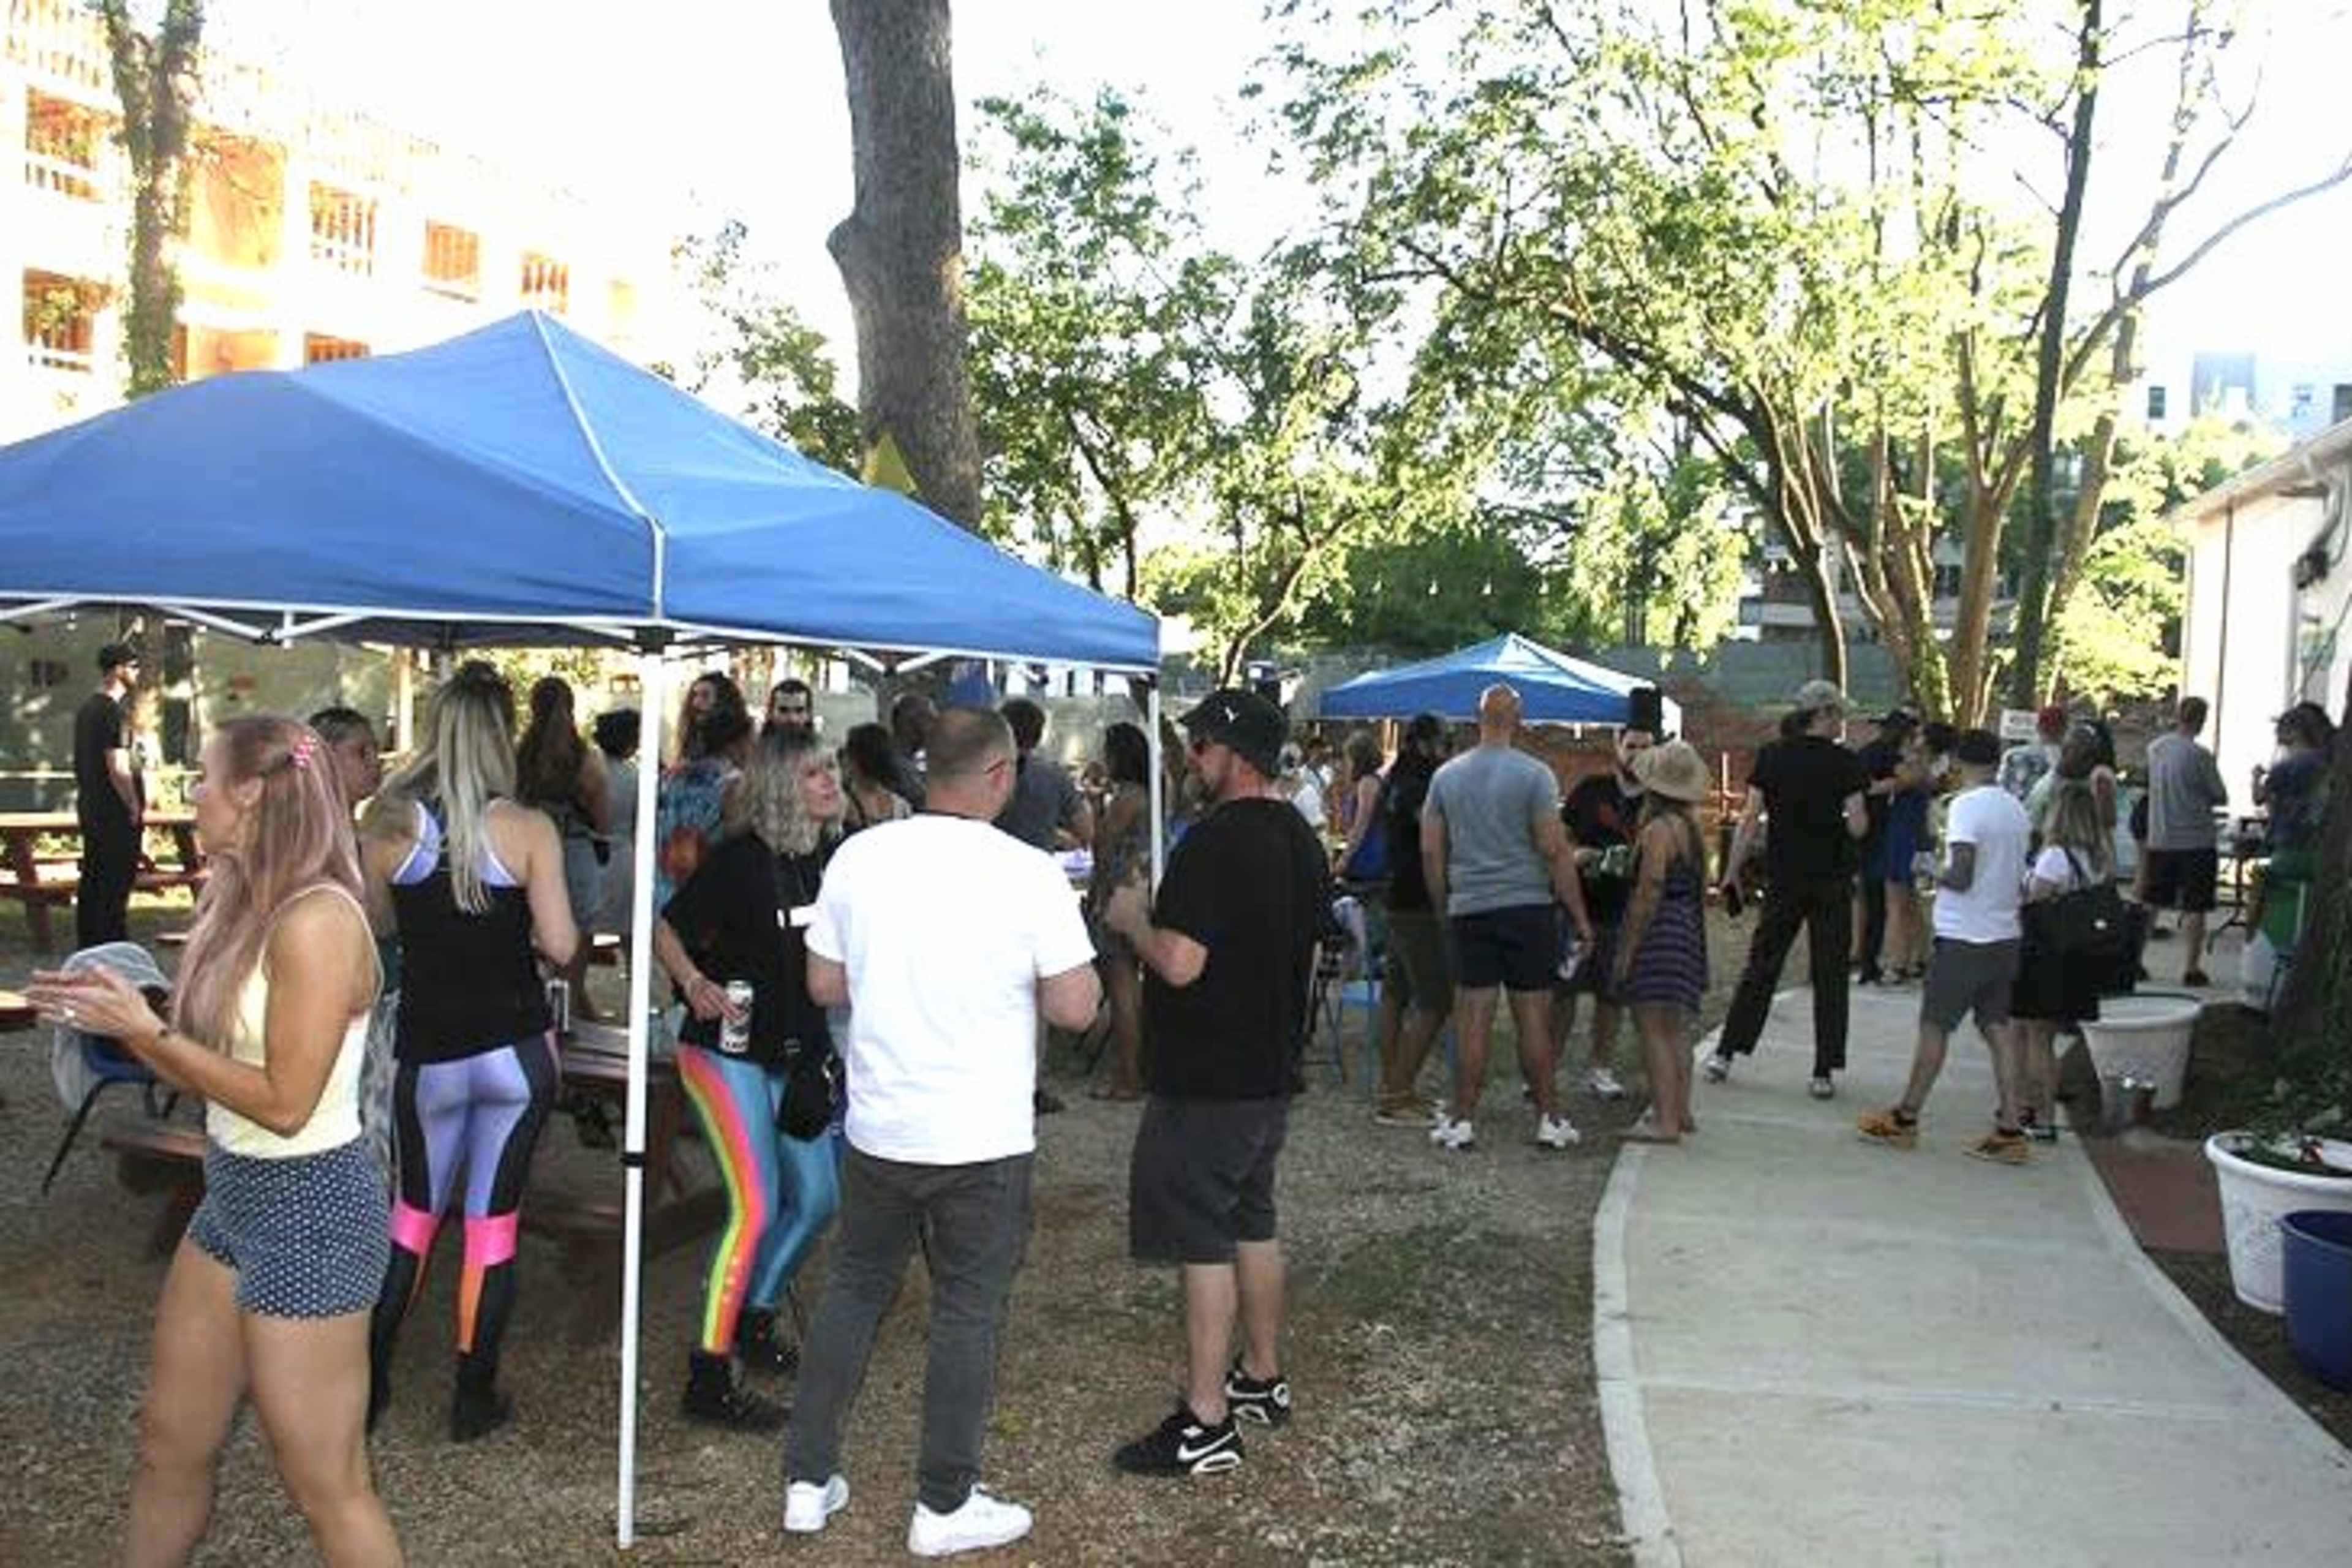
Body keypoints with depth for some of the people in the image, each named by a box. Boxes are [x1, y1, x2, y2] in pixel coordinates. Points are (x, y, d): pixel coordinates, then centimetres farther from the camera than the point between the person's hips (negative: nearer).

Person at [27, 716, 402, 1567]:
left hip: (309, 1208, -9)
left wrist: (148, 1031, -15)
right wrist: (119, 1014, 1)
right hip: (235, 1194, 9)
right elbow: (215, 1068, 9)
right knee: (169, 1444, 22)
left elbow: (285, 1103, -21)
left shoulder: (315, 921, -21)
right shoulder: (245, 907, 8)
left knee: (326, 1486, 3)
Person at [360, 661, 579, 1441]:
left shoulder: (389, 824, -5)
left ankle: (369, 1379, 23)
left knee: (414, 1211, 20)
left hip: (429, 1052, 2)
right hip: (516, 1048, -2)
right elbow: (561, 945, -10)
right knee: (493, 1221, 8)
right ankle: (474, 1398, 17)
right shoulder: (528, 829, -11)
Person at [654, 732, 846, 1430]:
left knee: (816, 1199, 13)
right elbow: (667, 930, -11)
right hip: (727, 1049, -7)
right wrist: (696, 984, -28)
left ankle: (752, 1322, 35)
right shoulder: (741, 859, -16)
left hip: (796, 1052, 7)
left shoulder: (832, 857, 0)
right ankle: (708, 1379, -2)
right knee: (755, 1208, -12)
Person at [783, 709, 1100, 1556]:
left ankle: (808, 1481, 26)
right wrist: (1051, 964, 7)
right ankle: (944, 1506, 20)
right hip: (982, 1139, -4)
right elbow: (1075, 1008, -11)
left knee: (853, 1291, 19)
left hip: (878, 1129, 4)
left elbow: (824, 984, 5)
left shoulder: (858, 857, -4)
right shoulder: (1031, 875, -14)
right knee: (967, 1313, 10)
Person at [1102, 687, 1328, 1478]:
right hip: (1272, 1070, 10)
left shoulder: (1215, 841, -21)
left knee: (1202, 1239, -4)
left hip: (1210, 1080, -9)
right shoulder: (1303, 842, 10)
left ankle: (1206, 1422, 0)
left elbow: (1180, 962, -26)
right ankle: (1262, 1378, 32)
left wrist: (1131, 918, -9)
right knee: (1251, 1222, 20)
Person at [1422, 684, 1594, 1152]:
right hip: (1528, 906, -2)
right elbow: (1554, 851, -8)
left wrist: (1442, 907, 16)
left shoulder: (1446, 776, 5)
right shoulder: (1534, 775, -5)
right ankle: (1549, 1118, 10)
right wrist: (1580, 916, -2)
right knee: (1534, 1016, 4)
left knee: (1472, 1020, 4)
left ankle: (1461, 1121, 6)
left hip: (1469, 909, 2)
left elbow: (1431, 851, 6)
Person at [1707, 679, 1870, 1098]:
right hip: (1832, 881, -2)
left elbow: (1748, 820, -2)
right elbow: (1858, 827, -10)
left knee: (1760, 968, 12)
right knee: (1829, 976, 6)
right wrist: (1845, 817, 11)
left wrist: (1732, 872, 3)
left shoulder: (1771, 757, 0)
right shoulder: (1844, 763, -8)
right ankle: (1824, 1073, 7)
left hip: (1783, 879, 2)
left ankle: (1724, 1055, 12)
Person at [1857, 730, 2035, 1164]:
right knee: (1999, 1029, 8)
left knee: (1934, 1027, 3)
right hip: (2005, 936, 7)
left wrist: (1939, 878, -3)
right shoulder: (2016, 809, 8)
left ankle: (1904, 1119, 13)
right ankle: (2010, 1130, 6)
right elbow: (2021, 876, 13)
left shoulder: (1965, 806, -15)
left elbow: (1962, 876, -22)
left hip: (1963, 937, -7)